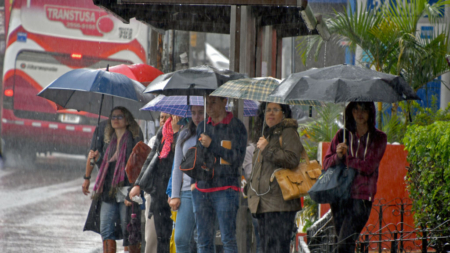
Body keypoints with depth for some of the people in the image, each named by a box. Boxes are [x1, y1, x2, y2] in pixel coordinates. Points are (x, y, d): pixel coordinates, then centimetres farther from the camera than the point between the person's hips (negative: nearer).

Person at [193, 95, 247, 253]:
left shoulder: (236, 126, 1)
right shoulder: (202, 127, 16)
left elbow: (238, 159, -6)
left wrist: (212, 145, -10)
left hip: (225, 188, -5)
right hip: (202, 188, 5)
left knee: (228, 239, -10)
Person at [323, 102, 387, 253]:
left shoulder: (378, 138, 5)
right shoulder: (342, 135, 11)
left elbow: (369, 166, -7)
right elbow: (326, 164, 7)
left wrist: (344, 159, -2)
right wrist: (338, 156, -14)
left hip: (362, 198, -3)